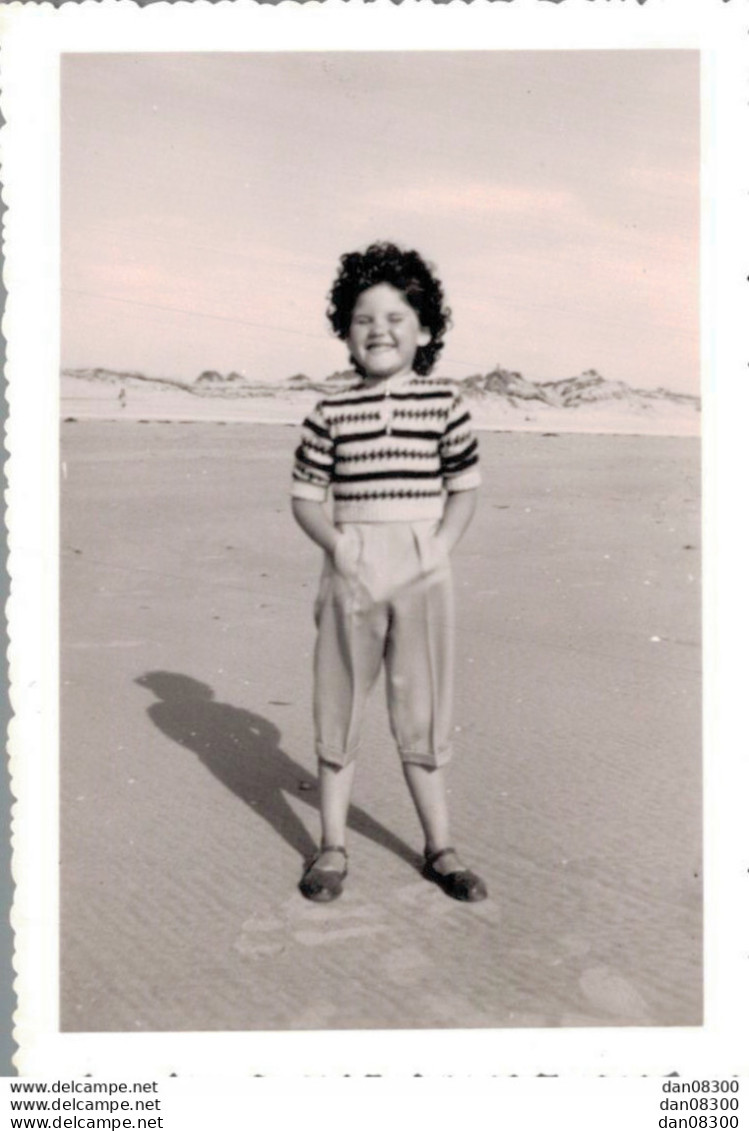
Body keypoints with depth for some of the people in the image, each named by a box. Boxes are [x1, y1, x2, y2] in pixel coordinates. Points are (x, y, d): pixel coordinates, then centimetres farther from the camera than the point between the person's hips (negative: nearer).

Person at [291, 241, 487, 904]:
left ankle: (440, 848, 23)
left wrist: (441, 545, -8)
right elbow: (305, 496, 5)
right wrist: (336, 542, -11)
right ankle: (333, 847, 23)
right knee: (339, 706, 9)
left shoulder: (444, 405, 2)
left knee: (423, 712, 9)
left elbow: (465, 489, 7)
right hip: (352, 571, 0)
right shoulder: (330, 414, 1)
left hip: (422, 573, 0)